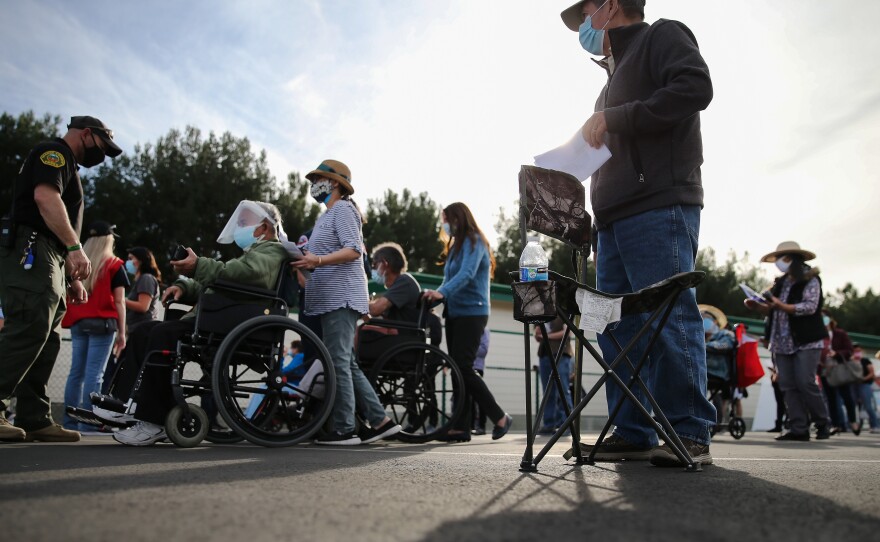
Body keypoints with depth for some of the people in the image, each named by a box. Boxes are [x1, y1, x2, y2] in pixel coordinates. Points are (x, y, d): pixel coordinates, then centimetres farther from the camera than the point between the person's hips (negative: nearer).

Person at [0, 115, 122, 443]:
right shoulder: (54, 152, 1)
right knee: (27, 332, -19)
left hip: (46, 261, 10)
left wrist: (73, 278, 23)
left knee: (45, 341, 5)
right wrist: (75, 248, -27)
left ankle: (34, 419, 5)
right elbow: (45, 197, -20)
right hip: (30, 254, -10)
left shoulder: (67, 167, 30)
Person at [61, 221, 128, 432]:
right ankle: (87, 424, -6)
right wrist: (122, 332, -2)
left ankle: (70, 422, 12)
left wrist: (72, 321, 17)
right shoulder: (115, 265, -1)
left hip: (78, 323, 5)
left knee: (76, 372, 9)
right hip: (102, 323, -5)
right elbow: (119, 302, -4)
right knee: (94, 374, -5)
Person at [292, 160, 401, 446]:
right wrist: (306, 262, 12)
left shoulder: (342, 209, -4)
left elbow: (353, 250, -17)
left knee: (339, 362, -11)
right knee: (347, 363, 8)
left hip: (341, 298, -10)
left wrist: (318, 260, -27)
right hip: (332, 298, 10)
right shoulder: (327, 216, 27)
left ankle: (343, 429, -7)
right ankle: (380, 420, 11)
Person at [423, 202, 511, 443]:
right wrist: (434, 294, 4)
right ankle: (461, 427, 5)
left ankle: (500, 417, -1)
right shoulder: (456, 245, 21)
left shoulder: (474, 241, -7)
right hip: (455, 313, 9)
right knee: (457, 369, 4)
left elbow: (466, 274, -22)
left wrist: (441, 292, -35)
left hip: (472, 312, -9)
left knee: (463, 367, -13)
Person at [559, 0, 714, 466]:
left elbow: (695, 88, -12)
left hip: (660, 207, -9)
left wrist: (612, 118, -12)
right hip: (616, 216, 9)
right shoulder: (616, 72, 32)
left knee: (669, 315, -12)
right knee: (618, 326, 2)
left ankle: (690, 435, -6)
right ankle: (632, 435, 6)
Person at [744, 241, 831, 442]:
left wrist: (781, 306, -21)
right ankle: (799, 429, 2)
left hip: (806, 342, -6)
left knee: (805, 384, -9)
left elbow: (810, 307, -15)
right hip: (782, 343, 6)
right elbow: (772, 310, 18)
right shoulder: (780, 283, 18)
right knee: (788, 386, 0)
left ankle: (823, 424, 10)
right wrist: (757, 306, 0)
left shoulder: (810, 280, -2)